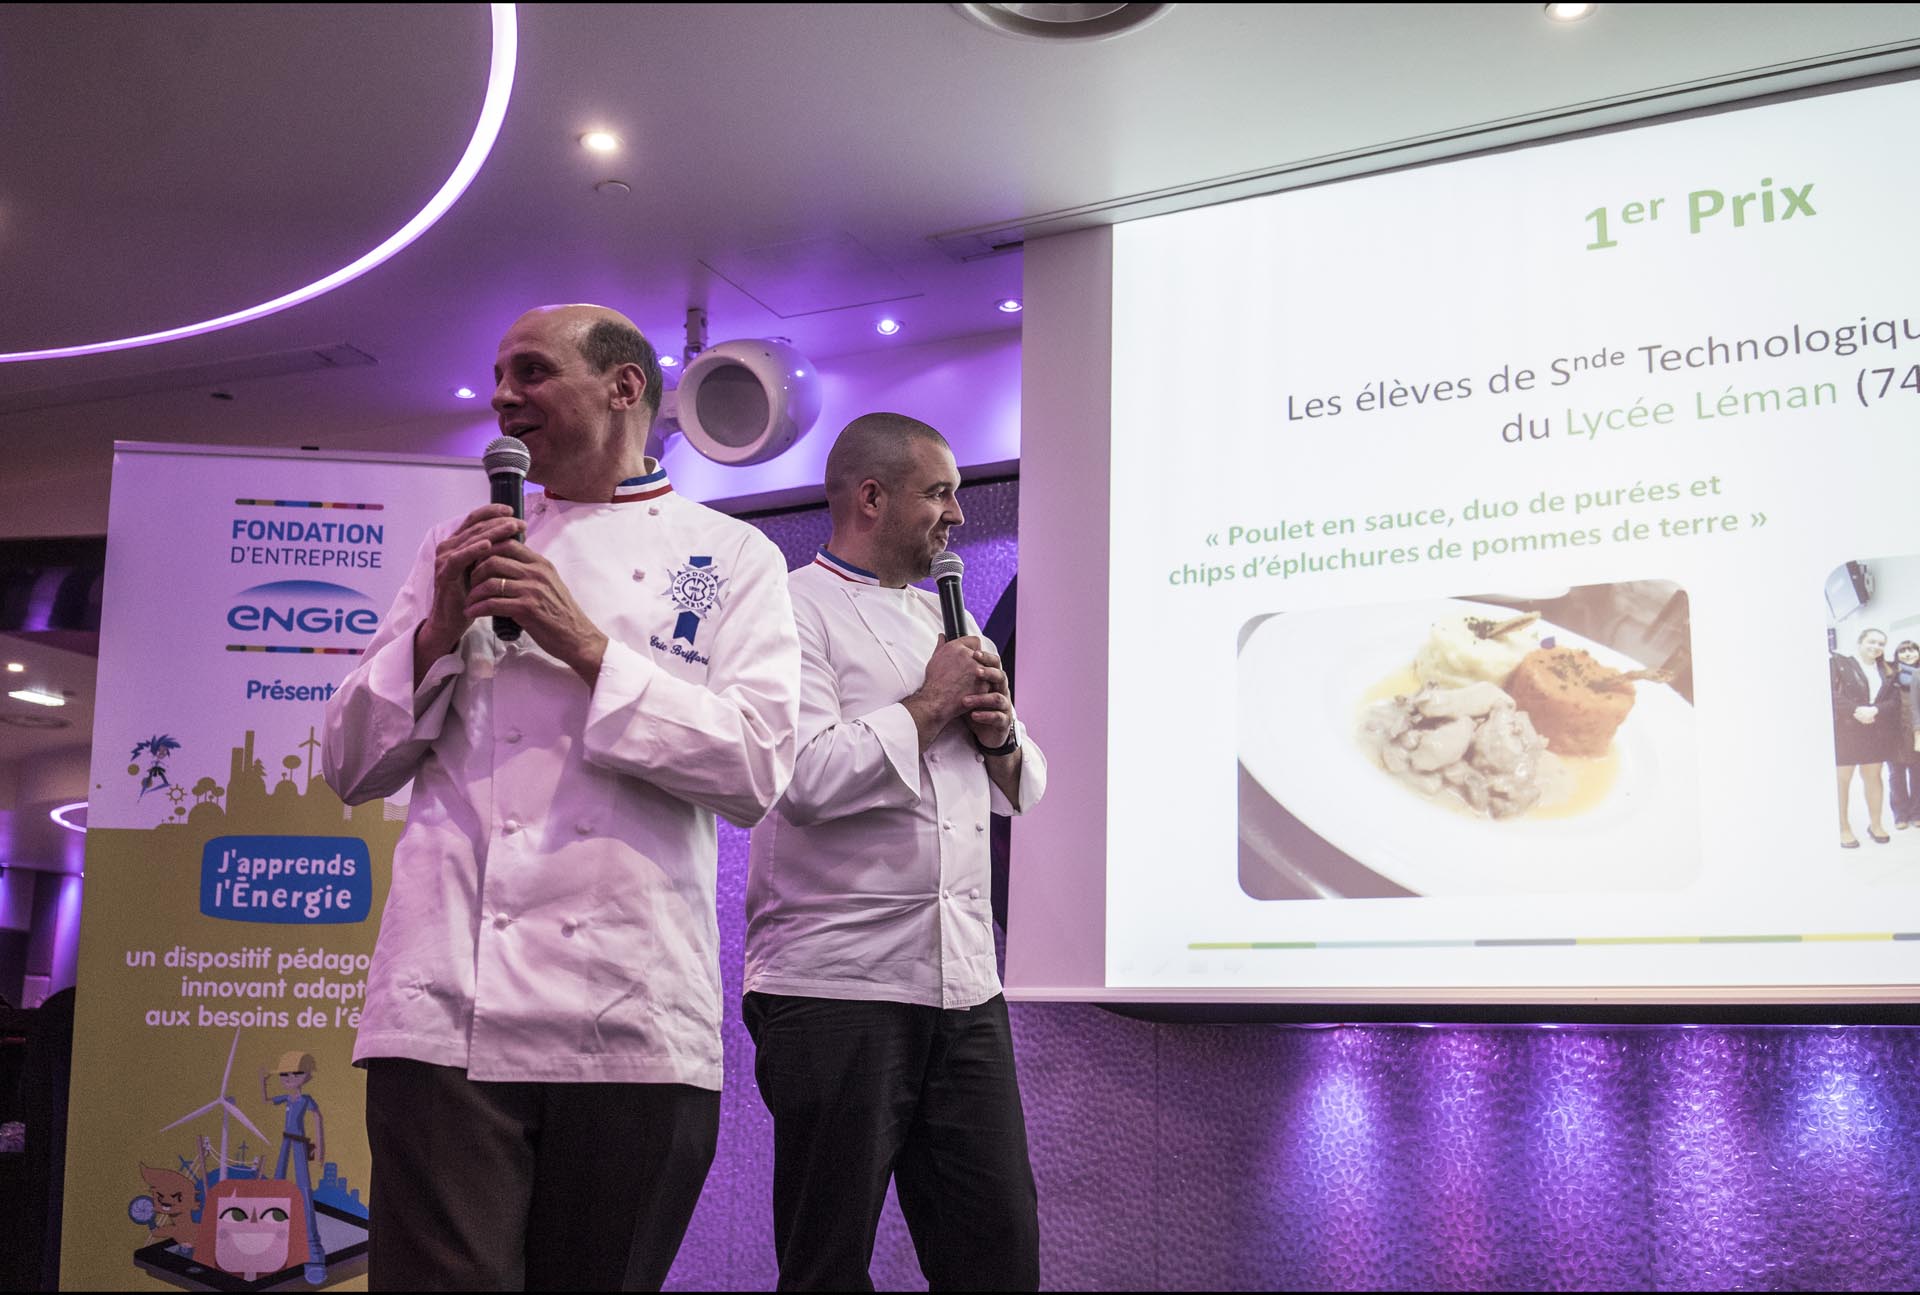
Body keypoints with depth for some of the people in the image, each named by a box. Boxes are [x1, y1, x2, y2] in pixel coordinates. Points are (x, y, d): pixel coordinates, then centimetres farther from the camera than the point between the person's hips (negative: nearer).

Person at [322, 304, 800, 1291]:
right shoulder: (464, 548, 18)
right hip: (451, 999, 1)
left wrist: (587, 648, -9)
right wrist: (441, 631, 0)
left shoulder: (730, 557, 10)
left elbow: (756, 771, -3)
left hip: (631, 1015, -1)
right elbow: (353, 767, 16)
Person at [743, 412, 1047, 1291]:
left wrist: (997, 733, 1)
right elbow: (809, 779, -19)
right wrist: (933, 703, -8)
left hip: (965, 988, 7)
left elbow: (1022, 790, 23)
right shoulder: (796, 609, -4)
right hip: (838, 988, -7)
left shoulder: (948, 622, 20)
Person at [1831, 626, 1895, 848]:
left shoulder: (1886, 671, 13)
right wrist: (1856, 710, -21)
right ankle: (1843, 828, 4)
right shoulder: (1839, 663, -2)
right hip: (1844, 729, -4)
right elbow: (1830, 693, -12)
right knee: (1841, 779, -2)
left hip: (1875, 730, 4)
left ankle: (1875, 823, 19)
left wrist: (1874, 711, -15)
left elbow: (1893, 700, 4)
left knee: (1873, 777, 10)